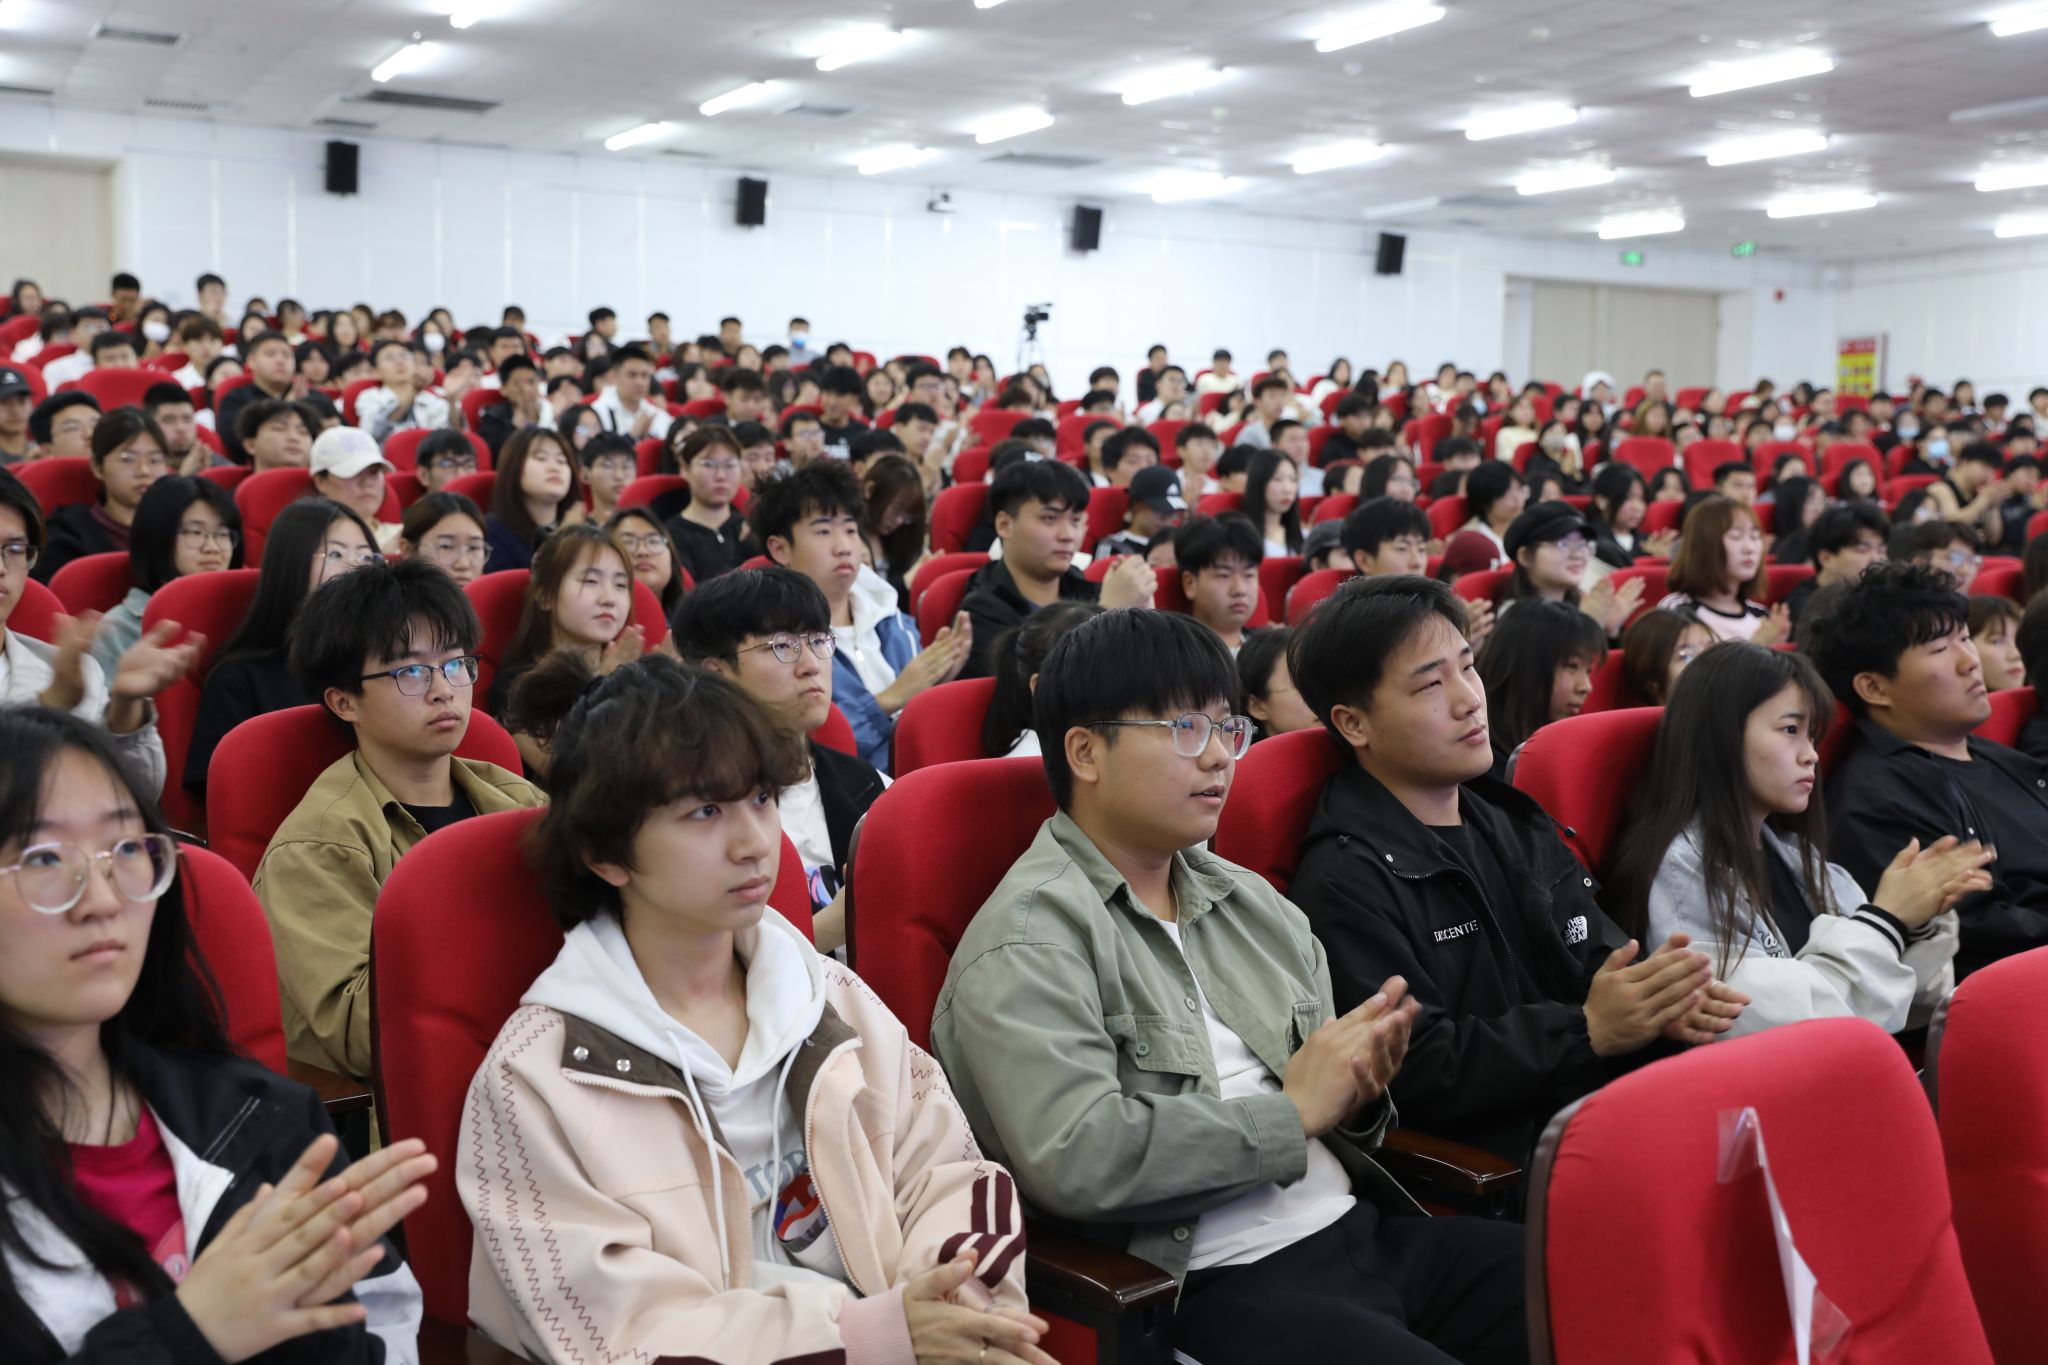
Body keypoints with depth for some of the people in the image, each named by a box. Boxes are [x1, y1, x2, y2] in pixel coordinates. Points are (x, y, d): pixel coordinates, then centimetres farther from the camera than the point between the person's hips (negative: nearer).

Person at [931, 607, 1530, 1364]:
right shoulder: (1029, 937, -9)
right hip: (1216, 1292, -7)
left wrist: (1357, 1090, -4)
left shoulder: (1254, 902, 14)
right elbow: (1075, 1159, -23)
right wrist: (1292, 1112, -13)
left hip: (1365, 1228, 7)